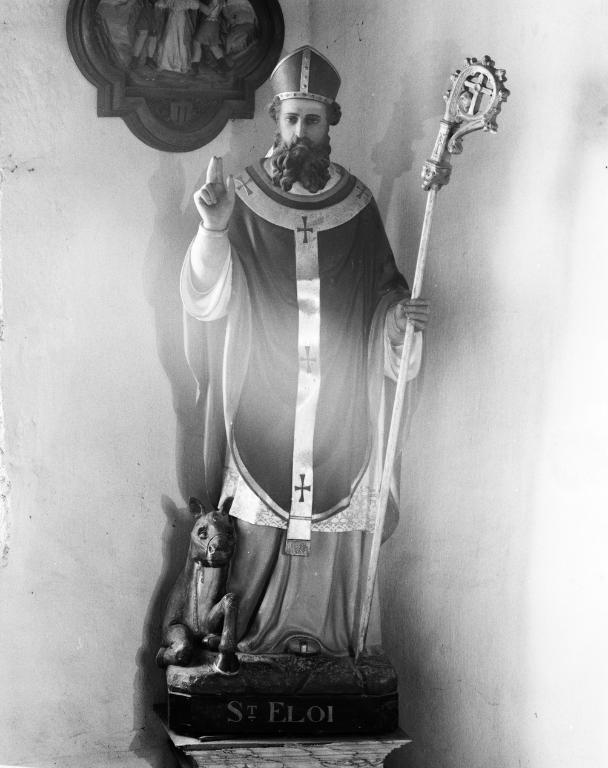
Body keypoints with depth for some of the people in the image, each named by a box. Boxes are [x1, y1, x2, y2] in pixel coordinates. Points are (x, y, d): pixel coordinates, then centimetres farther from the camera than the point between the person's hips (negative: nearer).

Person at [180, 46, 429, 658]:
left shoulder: (356, 204, 4)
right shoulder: (245, 198, -1)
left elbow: (381, 293, 12)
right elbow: (207, 300, -11)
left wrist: (399, 316, -11)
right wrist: (213, 230, -29)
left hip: (338, 415, 2)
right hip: (262, 406, -1)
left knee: (334, 532, 3)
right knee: (259, 535, 0)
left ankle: (328, 642, 17)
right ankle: (253, 641, 14)